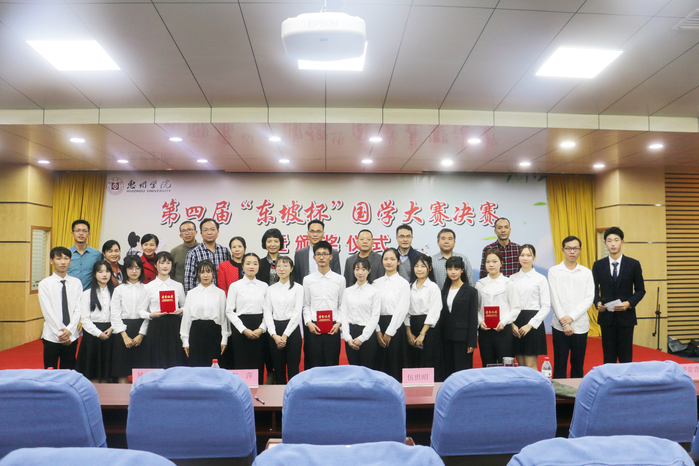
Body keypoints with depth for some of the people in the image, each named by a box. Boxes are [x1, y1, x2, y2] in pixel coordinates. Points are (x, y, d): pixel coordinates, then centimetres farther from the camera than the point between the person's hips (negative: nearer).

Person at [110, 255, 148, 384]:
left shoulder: (146, 289, 5)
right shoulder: (119, 290, 7)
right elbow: (115, 314, 1)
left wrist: (141, 335, -9)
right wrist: (125, 336, -7)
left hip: (141, 331, 0)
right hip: (123, 330, 1)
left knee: (140, 369, 0)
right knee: (122, 370, 1)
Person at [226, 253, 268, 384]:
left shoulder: (264, 286, 9)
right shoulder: (235, 286, 3)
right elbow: (229, 311, -1)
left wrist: (261, 329, -8)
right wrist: (244, 330, -9)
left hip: (260, 330, 2)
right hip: (240, 330, -2)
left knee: (258, 364, 4)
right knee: (241, 364, -1)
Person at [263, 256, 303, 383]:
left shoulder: (298, 288, 1)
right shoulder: (271, 289, 10)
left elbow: (297, 313, -6)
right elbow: (267, 313, 4)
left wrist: (285, 335, -11)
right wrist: (274, 335, -9)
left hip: (292, 329, -3)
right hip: (274, 331, 3)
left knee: (293, 368, 0)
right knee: (278, 368, 8)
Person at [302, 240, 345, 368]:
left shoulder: (340, 279, 6)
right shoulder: (308, 280, 7)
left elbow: (342, 305, 6)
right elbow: (306, 305, 8)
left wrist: (338, 323, -6)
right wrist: (309, 323, -5)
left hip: (333, 328, 0)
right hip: (313, 328, 1)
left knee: (332, 363, 2)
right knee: (313, 364, 4)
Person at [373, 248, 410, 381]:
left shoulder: (403, 283, -2)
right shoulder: (377, 283, 9)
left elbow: (402, 310, -7)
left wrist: (389, 333, -9)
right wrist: (378, 331, -5)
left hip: (396, 326, -3)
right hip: (379, 325, 4)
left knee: (395, 364, 0)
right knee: (380, 364, 6)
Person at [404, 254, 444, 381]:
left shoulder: (433, 287, -2)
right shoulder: (410, 287, 12)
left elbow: (434, 313, -8)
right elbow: (406, 311, 9)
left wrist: (422, 334, -13)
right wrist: (409, 333, -1)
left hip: (429, 328, -4)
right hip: (412, 327, 5)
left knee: (429, 364, -4)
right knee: (413, 363, 6)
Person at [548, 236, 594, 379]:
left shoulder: (586, 272, 7)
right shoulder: (554, 271, 2)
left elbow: (589, 298, -1)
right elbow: (554, 299, -3)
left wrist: (571, 317, -12)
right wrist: (564, 322, -10)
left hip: (580, 325, 2)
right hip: (560, 326, -1)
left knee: (578, 365, 10)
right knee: (559, 365, 2)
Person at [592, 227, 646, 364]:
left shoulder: (633, 264, 0)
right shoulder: (598, 265, 4)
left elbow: (640, 290, 3)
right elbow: (594, 289, 8)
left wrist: (629, 303, -14)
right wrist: (598, 302, -11)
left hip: (626, 316, -1)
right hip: (606, 316, 1)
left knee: (626, 357, 5)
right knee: (609, 358, 8)